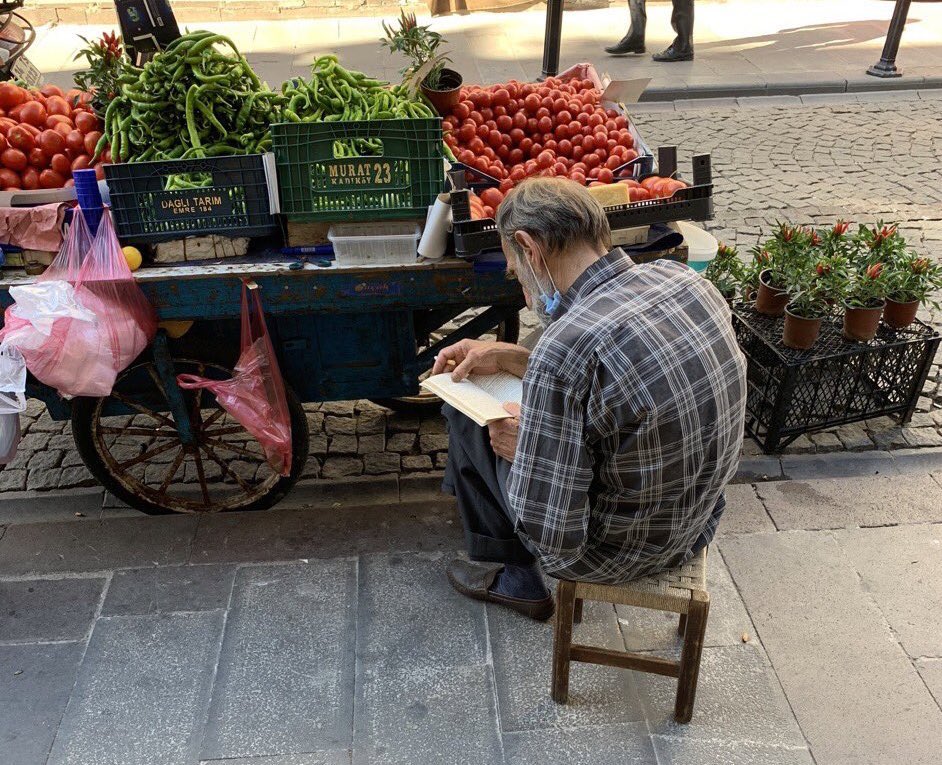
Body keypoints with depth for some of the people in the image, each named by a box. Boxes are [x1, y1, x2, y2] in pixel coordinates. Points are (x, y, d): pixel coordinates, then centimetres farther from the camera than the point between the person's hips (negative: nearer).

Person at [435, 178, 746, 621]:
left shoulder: (563, 350, -34)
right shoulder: (679, 278, -9)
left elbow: (552, 538, -29)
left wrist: (522, 446, -10)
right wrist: (507, 357, 9)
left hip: (614, 555, -7)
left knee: (465, 416, 10)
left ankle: (516, 580, 31)